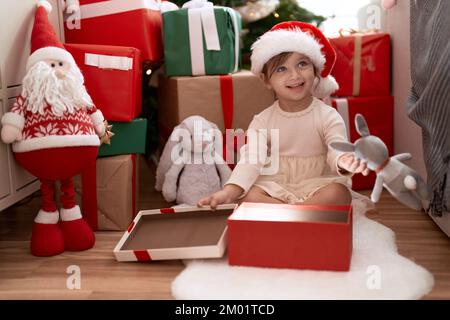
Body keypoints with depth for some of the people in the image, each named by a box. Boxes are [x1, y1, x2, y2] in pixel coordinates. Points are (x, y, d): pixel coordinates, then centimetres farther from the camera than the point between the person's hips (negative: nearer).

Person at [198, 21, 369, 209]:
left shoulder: (328, 116, -5)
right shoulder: (262, 121, 0)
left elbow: (337, 151, -18)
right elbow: (251, 159, -11)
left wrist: (343, 162, -46)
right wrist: (229, 191, -29)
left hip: (316, 187, -1)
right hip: (276, 189, 2)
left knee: (339, 194, -31)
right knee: (246, 194, -27)